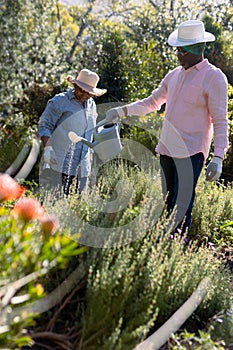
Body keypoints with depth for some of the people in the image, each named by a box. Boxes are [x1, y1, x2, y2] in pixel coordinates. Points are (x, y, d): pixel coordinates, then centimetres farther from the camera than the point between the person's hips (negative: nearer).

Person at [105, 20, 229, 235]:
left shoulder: (214, 78, -5)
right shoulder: (174, 75, 16)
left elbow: (221, 122, -7)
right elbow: (152, 103, 28)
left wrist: (218, 157, -15)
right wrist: (123, 110, 16)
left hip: (191, 152, -7)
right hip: (166, 150, 7)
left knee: (182, 207, -11)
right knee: (166, 203, 10)